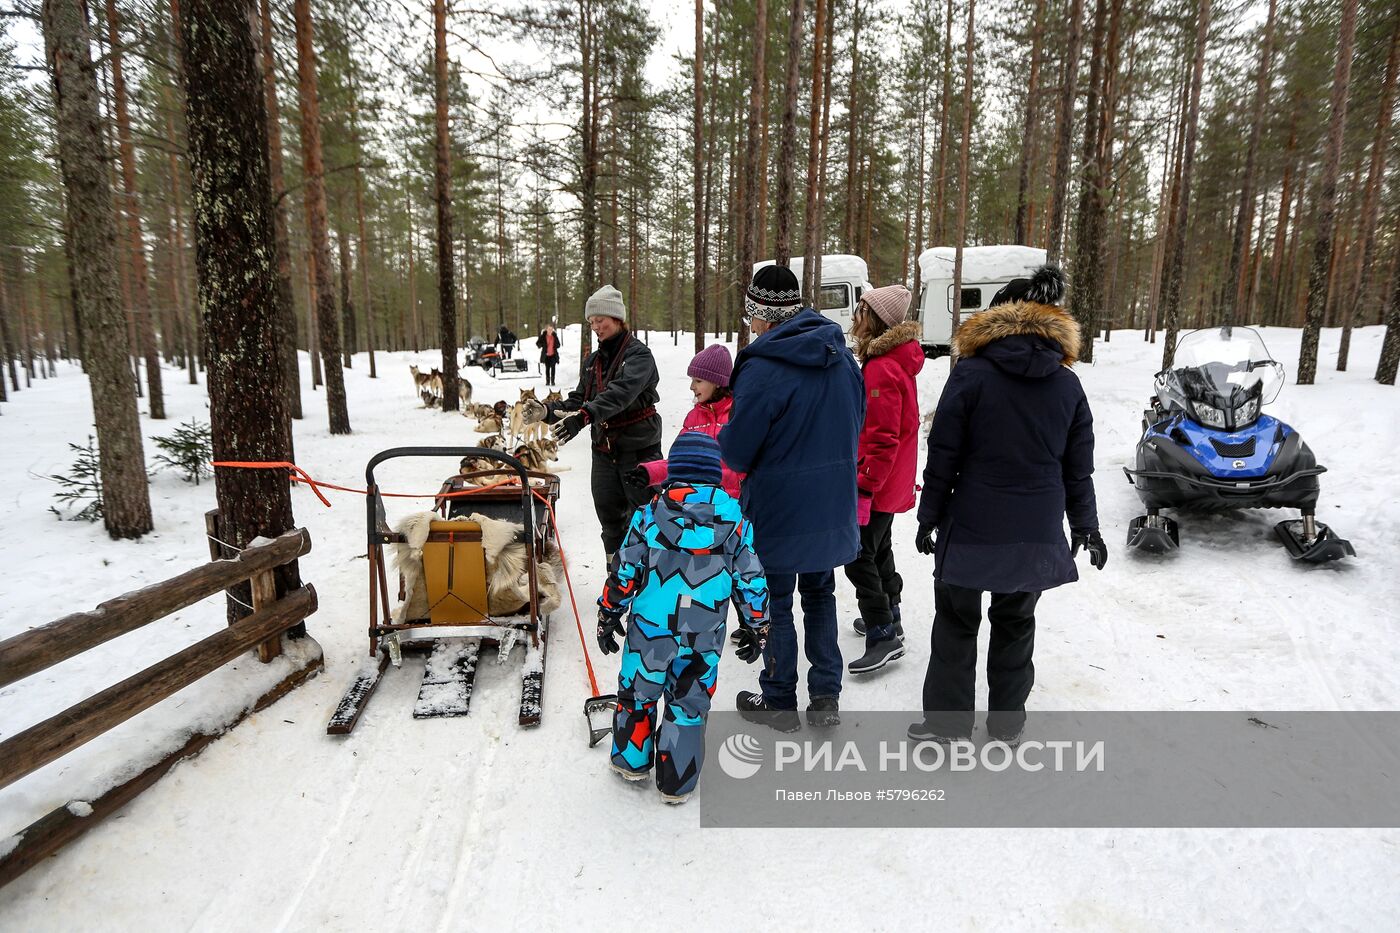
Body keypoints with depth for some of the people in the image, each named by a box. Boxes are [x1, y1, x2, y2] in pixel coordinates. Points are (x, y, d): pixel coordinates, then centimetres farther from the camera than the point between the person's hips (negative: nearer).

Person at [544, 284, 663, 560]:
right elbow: (579, 400, 7)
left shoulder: (638, 354, -12)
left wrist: (585, 415, -43)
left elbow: (622, 391, -30)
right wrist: (550, 411, -12)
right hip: (604, 451, 7)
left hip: (639, 449, -7)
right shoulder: (593, 361, 11)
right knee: (610, 518, 14)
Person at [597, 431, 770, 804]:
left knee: (638, 691, 21)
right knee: (689, 703, 15)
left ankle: (631, 761, 38)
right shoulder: (735, 518, -6)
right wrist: (756, 627, 13)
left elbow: (624, 572, -2)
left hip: (650, 629, 0)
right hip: (704, 637, 1)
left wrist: (608, 615, 11)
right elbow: (751, 578, 0)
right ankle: (677, 783, 27)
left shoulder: (650, 514, -8)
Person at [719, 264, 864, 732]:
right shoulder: (842, 357, 2)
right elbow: (855, 425, 12)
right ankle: (826, 698, 28)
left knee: (774, 603, 10)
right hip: (834, 504, 7)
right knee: (820, 595, 20)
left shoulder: (762, 368, -21)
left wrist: (721, 437, 5)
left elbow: (736, 452, -17)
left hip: (778, 508, -6)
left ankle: (779, 701, 25)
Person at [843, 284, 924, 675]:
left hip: (877, 484, -11)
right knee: (878, 549, 21)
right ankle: (889, 618, 35)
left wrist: (864, 488, -23)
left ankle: (884, 635, 3)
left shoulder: (882, 369, -21)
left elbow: (882, 439, -25)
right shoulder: (895, 360, 11)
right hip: (892, 482, 11)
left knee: (859, 557, -4)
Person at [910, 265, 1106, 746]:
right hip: (1037, 532, 4)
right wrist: (1085, 526, 18)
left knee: (957, 621, 10)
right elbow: (1078, 467, 9)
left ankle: (948, 720, 18)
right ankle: (1008, 720, 29)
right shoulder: (1068, 384, 4)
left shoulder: (970, 374, -9)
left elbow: (943, 457, -9)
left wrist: (929, 516, -1)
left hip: (973, 527, -4)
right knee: (1016, 624, 18)